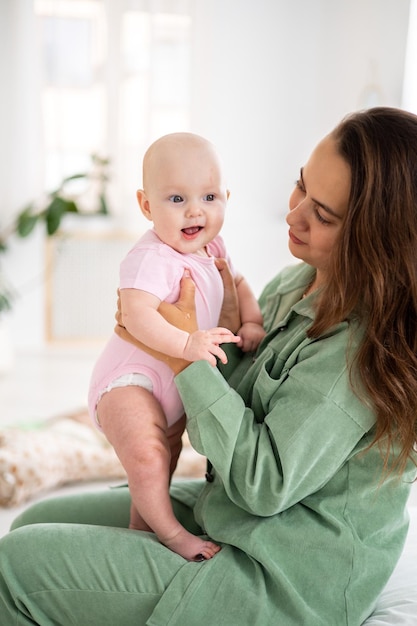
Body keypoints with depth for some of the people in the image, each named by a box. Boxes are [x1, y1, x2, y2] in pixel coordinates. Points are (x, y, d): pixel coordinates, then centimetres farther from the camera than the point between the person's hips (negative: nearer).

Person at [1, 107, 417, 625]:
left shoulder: (364, 340, -26)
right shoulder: (298, 279, 2)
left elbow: (264, 483, -25)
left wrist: (186, 351, -21)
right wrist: (229, 321, -9)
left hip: (283, 582, -9)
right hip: (220, 508, 9)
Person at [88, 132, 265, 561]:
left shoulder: (211, 249, 2)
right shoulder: (151, 259, -26)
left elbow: (236, 284, 18)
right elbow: (137, 315, -37)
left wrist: (252, 323, 1)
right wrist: (186, 343, -46)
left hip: (178, 384, 9)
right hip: (129, 381, -9)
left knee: (161, 468, 25)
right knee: (147, 455, -31)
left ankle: (142, 528, 46)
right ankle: (168, 531, -8)